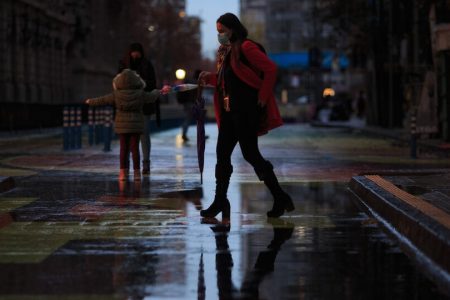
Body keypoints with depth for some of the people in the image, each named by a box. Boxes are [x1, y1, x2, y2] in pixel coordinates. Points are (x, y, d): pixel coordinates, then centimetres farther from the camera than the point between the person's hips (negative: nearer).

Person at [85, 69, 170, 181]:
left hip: (122, 126, 0)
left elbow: (102, 100, 2)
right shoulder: (140, 94, -5)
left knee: (123, 148, 5)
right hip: (136, 126, 0)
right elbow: (152, 97, 13)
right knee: (135, 148, 4)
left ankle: (123, 172, 4)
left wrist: (90, 101, 20)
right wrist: (161, 91, 34)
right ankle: (137, 173, 4)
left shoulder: (116, 95, -8)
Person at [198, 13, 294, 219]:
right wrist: (209, 78, 5)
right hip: (230, 112, 9)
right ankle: (220, 201, 10)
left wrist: (263, 96, -17)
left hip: (247, 111, -9)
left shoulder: (246, 48, -11)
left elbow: (270, 69, -18)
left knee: (250, 154, -6)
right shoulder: (225, 52, 16)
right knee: (222, 154, 6)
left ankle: (280, 198, 3)